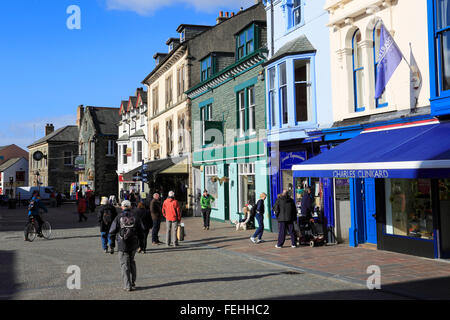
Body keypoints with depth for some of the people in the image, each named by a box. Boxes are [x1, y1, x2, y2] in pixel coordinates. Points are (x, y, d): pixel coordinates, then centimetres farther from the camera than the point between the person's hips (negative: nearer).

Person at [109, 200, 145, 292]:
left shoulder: (118, 218, -6)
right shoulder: (135, 217, 2)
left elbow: (112, 232, -5)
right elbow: (141, 231, 4)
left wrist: (112, 242, 10)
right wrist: (139, 241, 17)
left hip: (122, 245, -3)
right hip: (134, 244, 3)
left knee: (124, 264, 5)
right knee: (132, 262, 20)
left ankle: (127, 285, 3)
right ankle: (133, 282, 21)